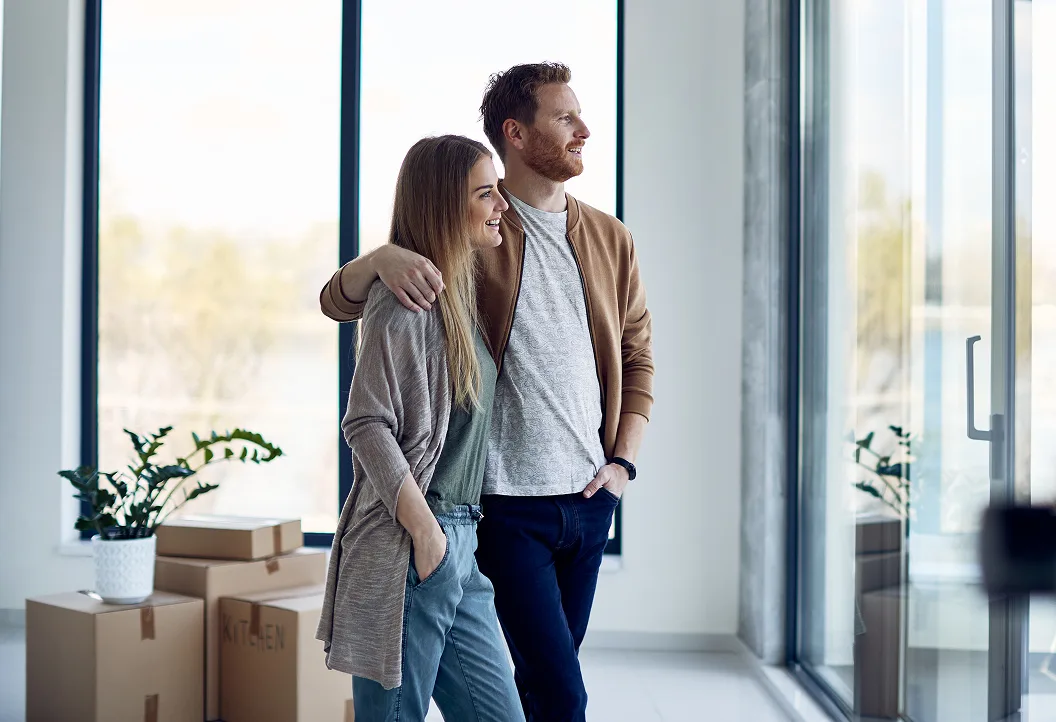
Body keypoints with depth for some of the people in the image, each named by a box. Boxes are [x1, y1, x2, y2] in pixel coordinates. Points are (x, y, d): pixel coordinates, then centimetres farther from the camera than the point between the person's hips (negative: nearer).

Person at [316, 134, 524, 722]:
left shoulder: (463, 292, 16)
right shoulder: (406, 295, -12)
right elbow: (366, 424, -17)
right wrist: (425, 531, -17)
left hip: (462, 543, 9)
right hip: (407, 549, -9)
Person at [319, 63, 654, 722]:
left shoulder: (609, 239, 10)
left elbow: (638, 353, 18)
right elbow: (338, 301, -5)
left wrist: (624, 461, 6)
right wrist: (383, 258, -27)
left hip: (589, 497, 5)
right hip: (508, 501, -5)